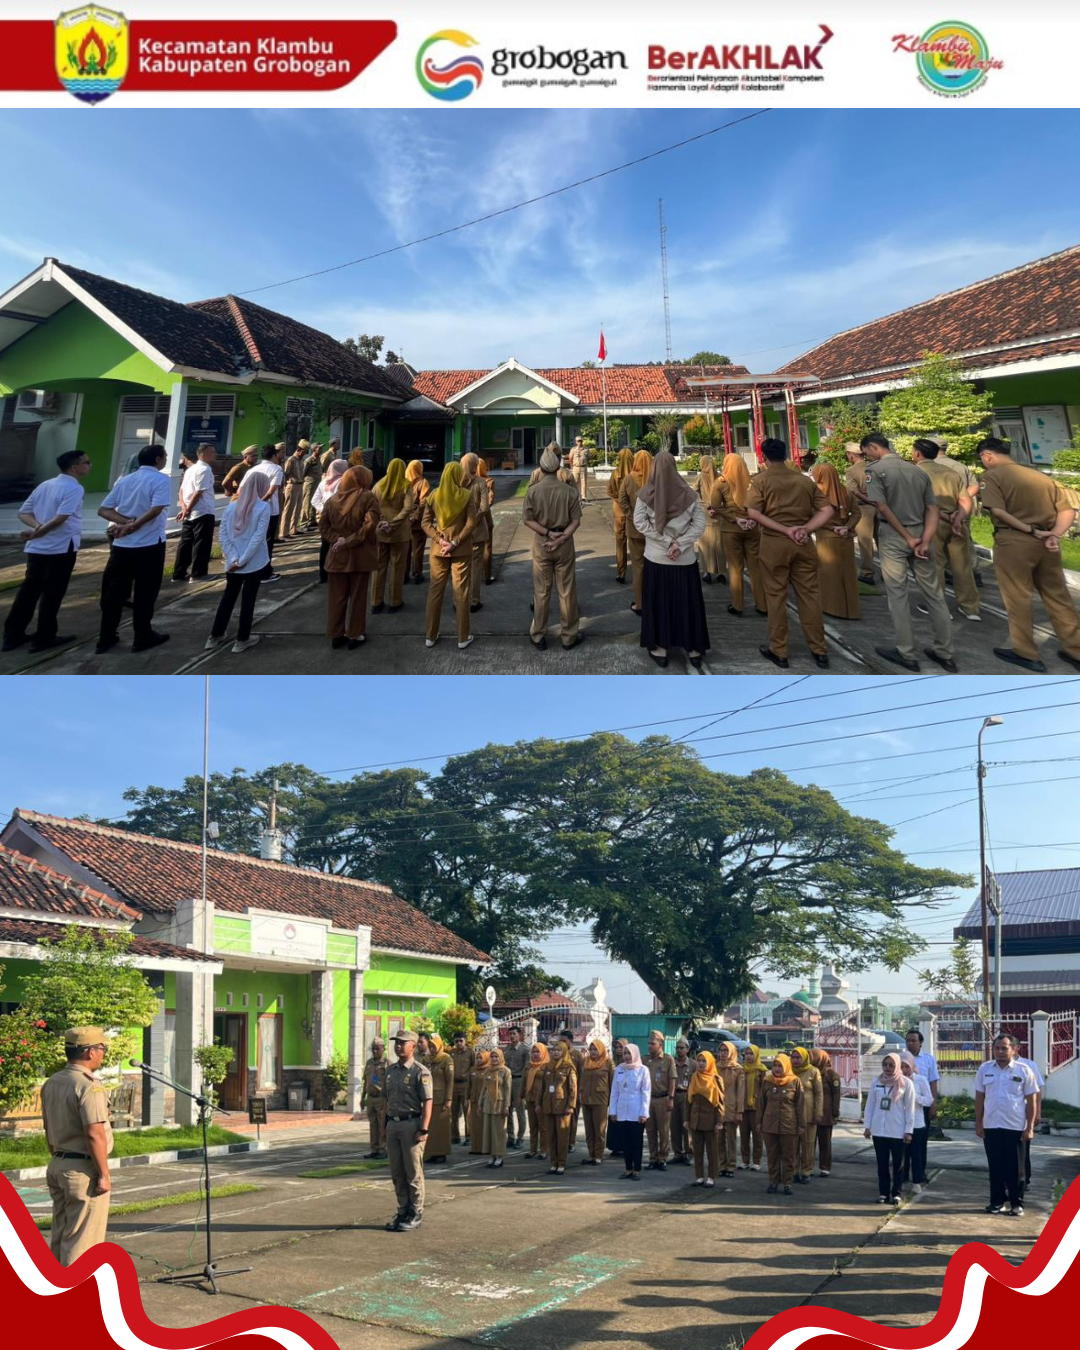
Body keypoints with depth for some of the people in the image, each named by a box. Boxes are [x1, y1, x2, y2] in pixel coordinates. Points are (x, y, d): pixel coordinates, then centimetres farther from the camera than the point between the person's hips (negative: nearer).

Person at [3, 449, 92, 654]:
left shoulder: (45, 485, 14)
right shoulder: (74, 488, -11)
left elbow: (23, 512, 11)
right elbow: (60, 519, -23)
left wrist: (37, 526, -4)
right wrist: (37, 533, -19)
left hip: (36, 548, 7)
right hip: (61, 549, -7)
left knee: (28, 590, 13)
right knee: (52, 593, 2)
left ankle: (12, 635, 17)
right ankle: (44, 638, 9)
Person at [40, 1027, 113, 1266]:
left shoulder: (51, 1083, 8)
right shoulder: (89, 1086, -19)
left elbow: (48, 1130, 15)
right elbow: (94, 1134, -23)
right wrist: (104, 1174, -17)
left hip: (57, 1165, 9)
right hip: (84, 1169, -9)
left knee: (60, 1232, 17)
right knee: (81, 1237, -1)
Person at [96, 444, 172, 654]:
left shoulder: (124, 481, 11)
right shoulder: (161, 479, -6)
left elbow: (103, 510, 5)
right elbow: (156, 510, -21)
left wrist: (126, 521, -7)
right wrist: (133, 526, -16)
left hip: (121, 545, 5)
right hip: (149, 545, -5)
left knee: (114, 592, 10)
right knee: (144, 592, 6)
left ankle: (106, 638, 14)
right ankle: (142, 637, 14)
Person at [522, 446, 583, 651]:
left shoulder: (533, 490, -9)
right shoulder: (569, 491, -8)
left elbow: (528, 519, -9)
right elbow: (576, 521, -10)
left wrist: (547, 533, -11)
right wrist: (560, 538, -13)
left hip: (541, 543, 0)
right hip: (564, 544, 0)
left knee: (541, 591, 11)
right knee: (567, 591, 9)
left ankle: (538, 636, 19)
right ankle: (568, 636, 17)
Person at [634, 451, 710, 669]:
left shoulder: (646, 493, -7)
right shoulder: (688, 493, -5)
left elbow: (640, 522, -11)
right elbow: (699, 524, -7)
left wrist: (667, 541, -11)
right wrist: (679, 544, -11)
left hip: (656, 558, -1)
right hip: (685, 558, 1)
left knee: (658, 601, 10)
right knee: (687, 602, 10)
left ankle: (660, 649, 13)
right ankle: (693, 650, 15)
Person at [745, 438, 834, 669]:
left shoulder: (761, 479, -2)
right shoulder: (804, 480, 8)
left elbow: (753, 513, -13)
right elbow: (827, 510, 2)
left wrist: (785, 530, -13)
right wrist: (806, 528, -8)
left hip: (774, 543, -3)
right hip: (803, 543, 3)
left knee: (776, 596, 6)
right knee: (810, 595, 8)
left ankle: (778, 652, 11)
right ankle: (820, 651, 13)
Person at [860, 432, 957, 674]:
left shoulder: (875, 469, -6)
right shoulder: (917, 470, 11)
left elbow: (883, 508, -16)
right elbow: (933, 510, 4)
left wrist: (908, 538, -12)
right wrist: (925, 541, -7)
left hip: (893, 537, -5)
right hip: (920, 535, 6)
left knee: (897, 595, 3)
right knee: (934, 594, 8)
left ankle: (906, 654, 7)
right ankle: (945, 653, 14)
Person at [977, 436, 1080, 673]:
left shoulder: (992, 475, -2)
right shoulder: (1040, 476, 16)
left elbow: (998, 511, -17)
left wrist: (1032, 531, -16)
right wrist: (1054, 535, -7)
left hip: (1014, 542, -6)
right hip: (1046, 544, 6)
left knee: (1018, 598, 6)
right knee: (1057, 597, 13)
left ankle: (1026, 653, 12)